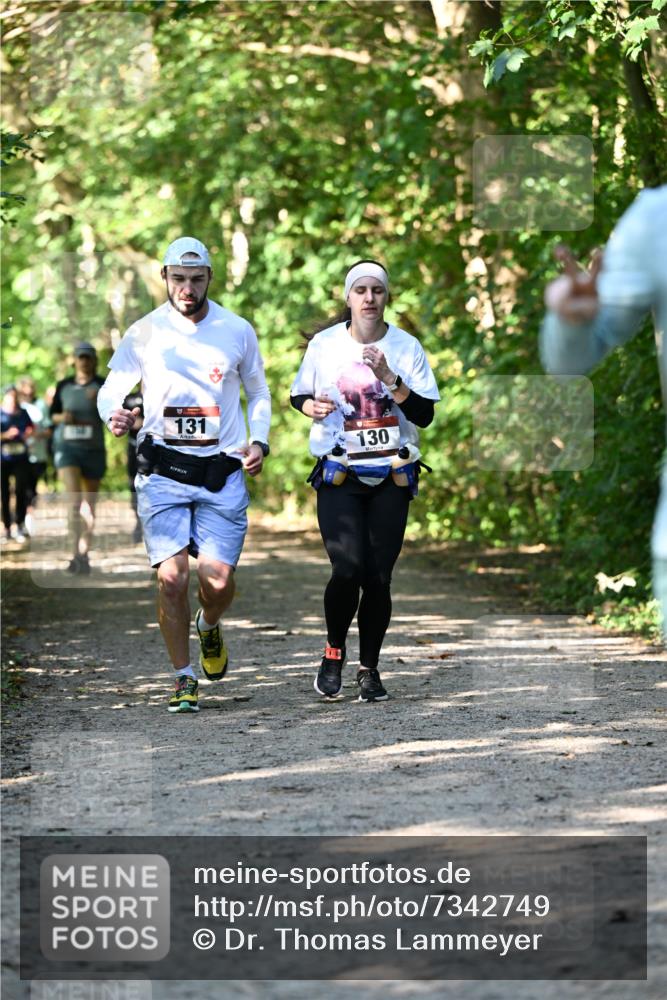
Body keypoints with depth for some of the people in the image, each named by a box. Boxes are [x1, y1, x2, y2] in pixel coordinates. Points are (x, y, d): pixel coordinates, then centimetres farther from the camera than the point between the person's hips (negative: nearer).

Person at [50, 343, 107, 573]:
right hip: (67, 448, 0)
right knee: (74, 500, -17)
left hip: (93, 450, 0)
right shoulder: (64, 386, 5)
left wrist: (100, 401, -26)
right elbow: (53, 414, 16)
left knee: (89, 505, 9)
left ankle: (84, 554, 23)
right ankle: (75, 555, -22)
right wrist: (62, 417, -7)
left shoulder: (103, 386, -1)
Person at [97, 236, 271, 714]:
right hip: (163, 471, -1)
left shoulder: (238, 331, 5)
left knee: (219, 580, -7)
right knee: (172, 577, -9)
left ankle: (210, 625, 30)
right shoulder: (145, 332, 1)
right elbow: (111, 388, 6)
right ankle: (184, 679, 8)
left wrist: (259, 442, 1)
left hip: (223, 472, 1)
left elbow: (259, 394, 17)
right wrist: (114, 414, -17)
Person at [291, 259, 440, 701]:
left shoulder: (406, 346, 1)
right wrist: (312, 406, -7)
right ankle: (334, 652, 10)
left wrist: (389, 378, -17)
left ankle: (370, 669, 14)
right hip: (339, 474, -1)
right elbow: (299, 394, 16)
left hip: (392, 476, 1)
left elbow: (425, 414, -4)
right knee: (348, 569, -15)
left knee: (378, 577, -3)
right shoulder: (324, 344, 2)